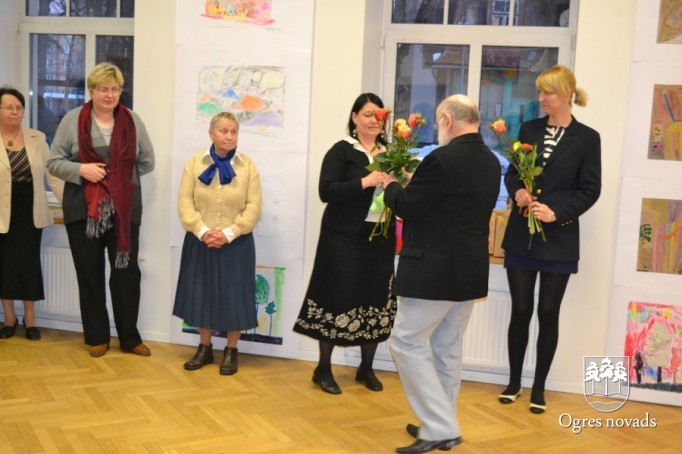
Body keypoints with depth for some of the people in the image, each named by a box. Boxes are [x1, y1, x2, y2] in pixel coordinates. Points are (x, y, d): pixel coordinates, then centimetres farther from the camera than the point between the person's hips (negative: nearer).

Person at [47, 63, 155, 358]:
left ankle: (130, 338, 17)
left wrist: (121, 176, -1)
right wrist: (81, 170, -16)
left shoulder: (133, 121, 4)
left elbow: (147, 162, 10)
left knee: (127, 273, 4)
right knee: (90, 275, 7)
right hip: (83, 210, 0)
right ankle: (97, 337, 21)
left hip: (124, 210, 1)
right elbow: (54, 162, 1)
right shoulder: (73, 120, 0)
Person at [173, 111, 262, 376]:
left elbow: (254, 206, -6)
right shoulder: (195, 163, 1)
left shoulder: (248, 166, -1)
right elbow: (185, 202, -3)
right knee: (201, 293, 9)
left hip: (236, 243, -1)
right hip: (200, 242, 2)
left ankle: (231, 351, 18)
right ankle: (204, 348, 25)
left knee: (233, 296, 3)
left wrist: (229, 233, -15)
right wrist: (202, 231, -16)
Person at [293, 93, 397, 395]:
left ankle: (366, 368, 24)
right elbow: (326, 191, -15)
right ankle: (323, 369, 15)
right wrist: (365, 182, -22)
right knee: (337, 299, 0)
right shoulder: (341, 151, -4)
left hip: (380, 238, 5)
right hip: (343, 238, -5)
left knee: (376, 301, 8)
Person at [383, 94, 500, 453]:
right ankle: (442, 425, 26)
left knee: (407, 342, 0)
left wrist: (391, 186, 8)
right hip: (470, 269, 9)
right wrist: (415, 185, 20)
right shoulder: (490, 162, 9)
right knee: (447, 349, 16)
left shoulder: (442, 159, -19)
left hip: (435, 269, -9)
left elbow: (405, 208, -13)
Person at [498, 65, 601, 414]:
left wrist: (557, 212, -17)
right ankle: (514, 381, 21)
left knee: (548, 313, 4)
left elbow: (590, 189, -4)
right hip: (521, 235, 2)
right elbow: (511, 173, 11)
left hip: (558, 238, -2)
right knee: (520, 310, 5)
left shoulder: (587, 138, -1)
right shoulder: (529, 129, 8)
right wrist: (517, 192, -11)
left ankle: (539, 387, 18)